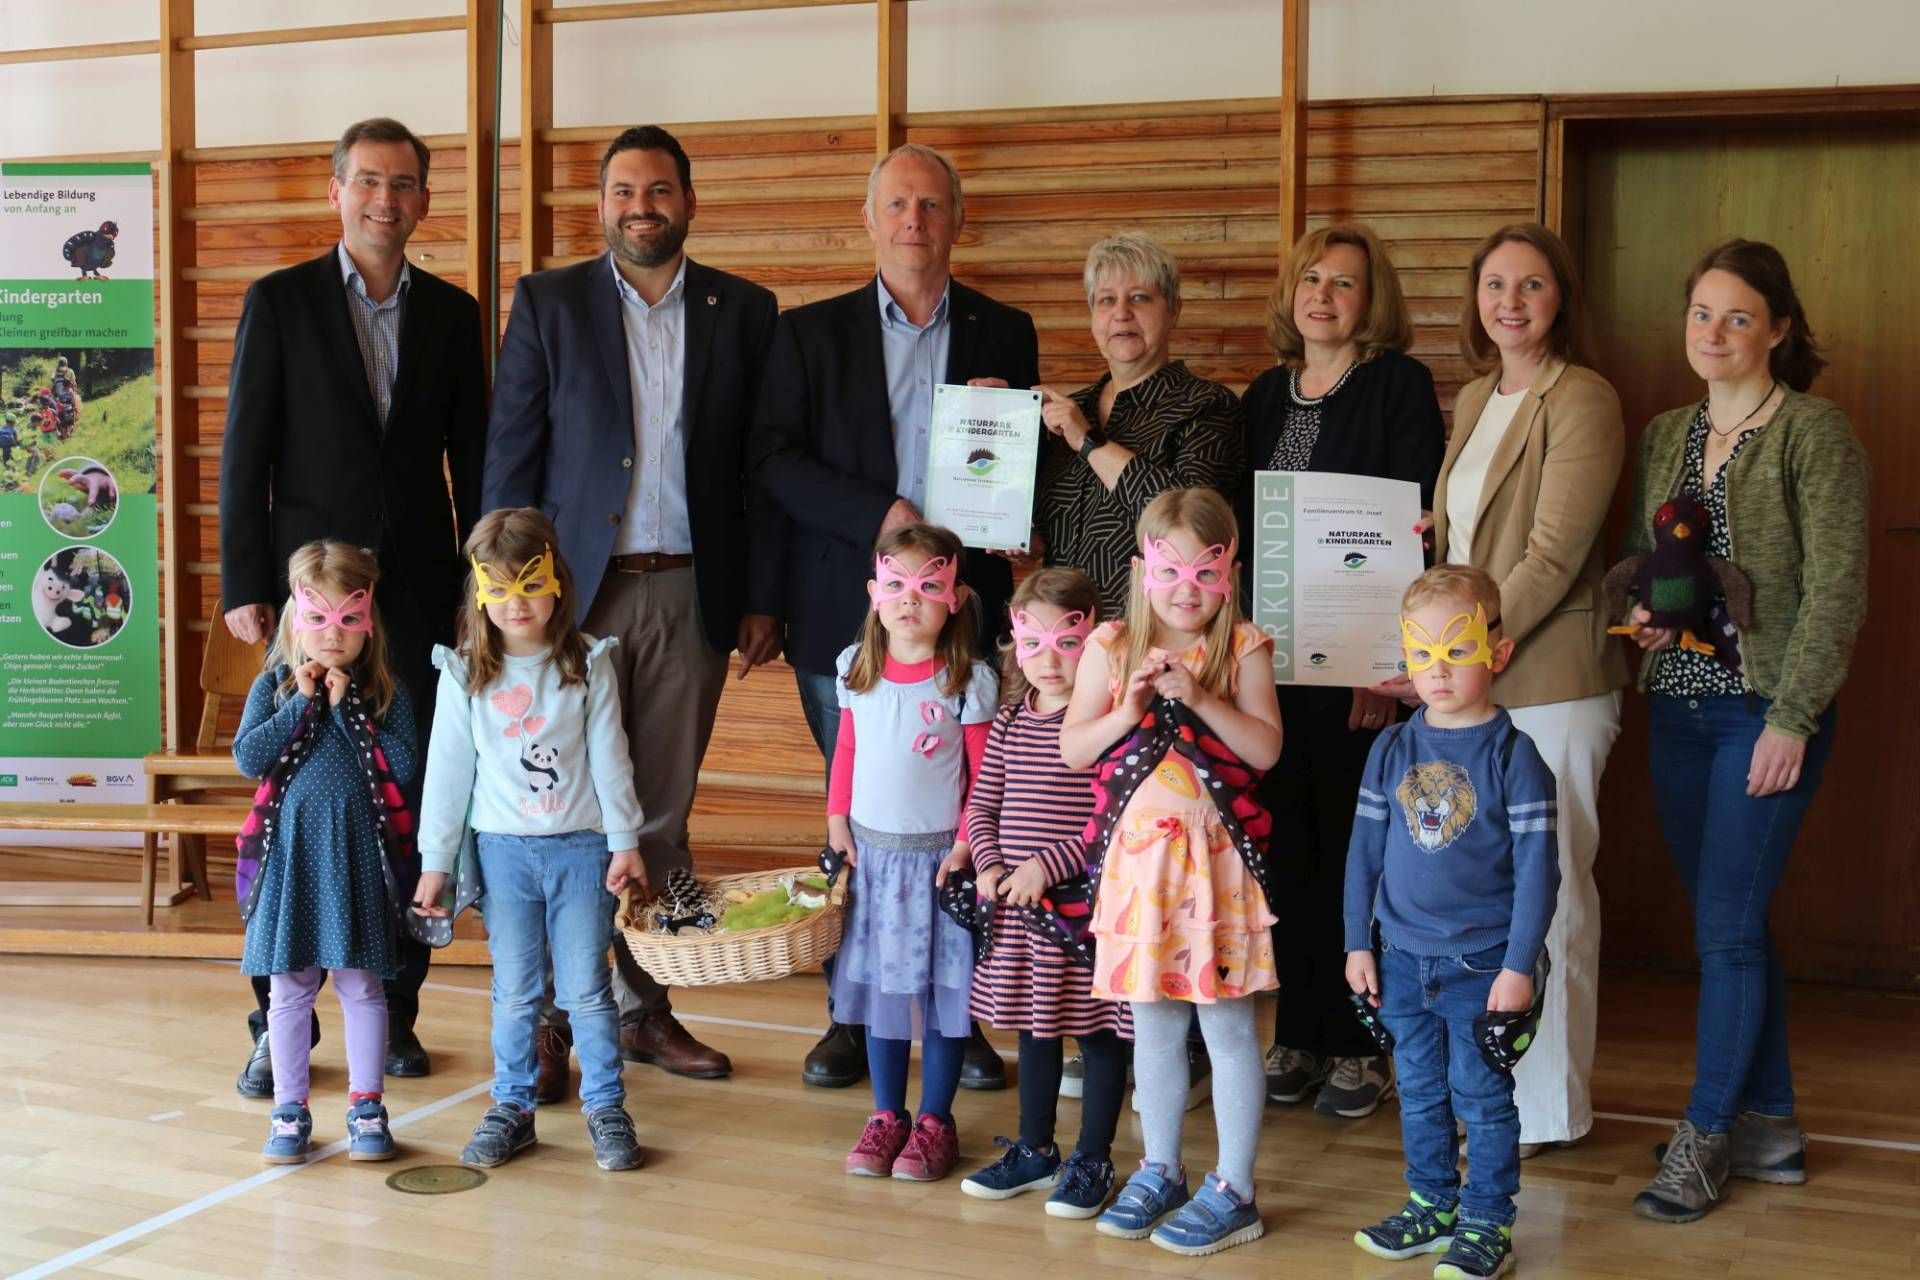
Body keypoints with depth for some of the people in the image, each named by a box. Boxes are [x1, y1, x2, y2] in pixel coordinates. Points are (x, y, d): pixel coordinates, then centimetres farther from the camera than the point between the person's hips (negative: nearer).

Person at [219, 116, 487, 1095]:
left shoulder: (451, 313, 10)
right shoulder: (279, 301, 2)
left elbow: (470, 460, 11)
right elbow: (244, 455, 0)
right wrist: (246, 587, -6)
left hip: (420, 592, 2)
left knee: (414, 807, 4)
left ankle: (395, 1010, 15)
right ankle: (281, 1023, 10)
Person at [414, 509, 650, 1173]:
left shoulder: (587, 665, -2)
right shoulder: (465, 674, 0)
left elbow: (609, 758, 1)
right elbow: (447, 769, 3)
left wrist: (624, 842, -1)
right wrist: (434, 861, 3)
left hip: (581, 847, -1)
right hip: (503, 850, 1)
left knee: (587, 989, 4)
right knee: (515, 992, 8)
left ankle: (605, 1107, 15)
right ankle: (513, 1106, 20)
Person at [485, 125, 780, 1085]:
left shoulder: (744, 312, 7)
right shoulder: (548, 302, 4)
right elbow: (511, 453, 2)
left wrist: (763, 597, 3)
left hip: (690, 594, 2)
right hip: (577, 589, -2)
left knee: (664, 816, 9)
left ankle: (644, 1009, 20)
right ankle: (548, 1018, 9)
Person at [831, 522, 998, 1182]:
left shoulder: (968, 679, -11)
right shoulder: (856, 668, 2)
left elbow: (985, 774, -8)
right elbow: (846, 750, 11)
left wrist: (966, 845, -12)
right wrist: (837, 821, 6)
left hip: (938, 852, -4)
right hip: (870, 849, 4)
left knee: (943, 983, 4)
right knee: (879, 980, 11)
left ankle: (935, 1122, 16)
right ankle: (886, 1116, 23)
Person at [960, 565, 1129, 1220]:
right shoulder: (1010, 720, 5)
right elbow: (982, 805, 10)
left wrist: (1051, 864, -20)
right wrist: (989, 866, -7)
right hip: (1017, 908, 6)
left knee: (1099, 1031, 7)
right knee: (1034, 1026, 18)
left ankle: (1092, 1161, 21)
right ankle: (1034, 1151, 33)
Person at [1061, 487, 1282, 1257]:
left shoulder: (1243, 649, -3)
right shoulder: (1112, 646, 2)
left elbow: (1265, 749, -13)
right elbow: (1072, 750, 1)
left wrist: (1198, 697, -21)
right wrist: (1127, 712, -15)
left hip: (1215, 854, -3)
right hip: (1138, 854, 3)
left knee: (1227, 1023, 3)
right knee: (1153, 1023, 14)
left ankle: (1234, 1192, 14)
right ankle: (1160, 1172, 29)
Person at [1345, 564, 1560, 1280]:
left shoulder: (1513, 755, -9)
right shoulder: (1391, 751, 2)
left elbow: (1536, 867, -10)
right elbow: (1365, 851, 9)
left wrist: (1519, 965, -12)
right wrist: (1358, 944, 7)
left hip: (1481, 963, -4)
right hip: (1403, 959, 4)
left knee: (1480, 1096, 3)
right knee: (1420, 1093, 15)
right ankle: (1432, 1206, 30)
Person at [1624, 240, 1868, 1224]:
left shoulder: (1815, 433, -8)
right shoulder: (1664, 435, 12)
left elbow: (1836, 590, -12)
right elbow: (1635, 554, 20)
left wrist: (1792, 718, -16)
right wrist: (1636, 611, -2)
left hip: (1766, 710, -6)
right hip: (1678, 707, 6)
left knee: (1726, 928, -5)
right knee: (1733, 924, 13)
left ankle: (1705, 1136, 8)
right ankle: (1769, 1124, 24)